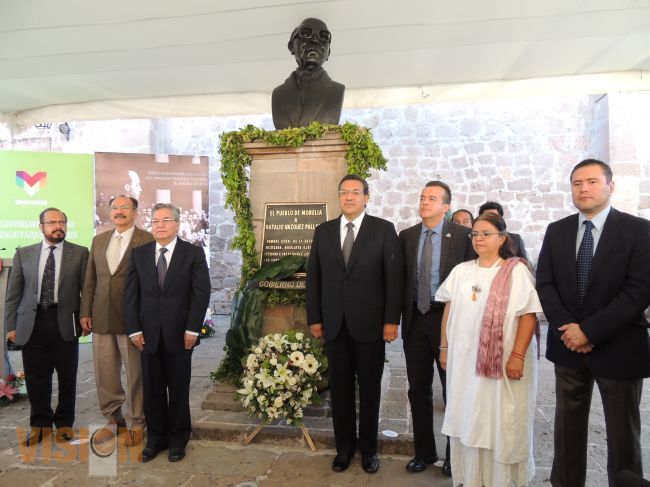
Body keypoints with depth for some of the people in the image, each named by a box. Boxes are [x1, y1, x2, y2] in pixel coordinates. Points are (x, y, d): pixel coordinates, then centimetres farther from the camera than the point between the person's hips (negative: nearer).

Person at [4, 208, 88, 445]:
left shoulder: (79, 253, 1)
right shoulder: (24, 253, 7)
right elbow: (13, 293, 7)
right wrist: (11, 326, 3)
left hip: (65, 323, -1)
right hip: (32, 323, 2)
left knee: (67, 377, 9)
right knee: (36, 378, 10)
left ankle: (64, 422, 28)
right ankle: (40, 423, 31)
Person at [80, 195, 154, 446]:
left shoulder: (147, 240, -5)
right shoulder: (99, 240, 13)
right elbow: (90, 279, 13)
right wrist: (85, 312, 8)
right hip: (101, 318, 5)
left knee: (135, 374, 5)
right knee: (105, 374, 14)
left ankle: (135, 423, 21)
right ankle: (113, 419, 32)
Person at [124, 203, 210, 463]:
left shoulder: (193, 253, -1)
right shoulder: (138, 254, 7)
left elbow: (201, 293, -5)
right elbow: (130, 293, 6)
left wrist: (192, 329, -10)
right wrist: (134, 329, -2)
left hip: (180, 332, -2)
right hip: (148, 333, 2)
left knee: (179, 388, 8)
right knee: (152, 388, 9)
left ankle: (178, 439, 24)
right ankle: (155, 437, 26)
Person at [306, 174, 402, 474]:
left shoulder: (383, 229, -2)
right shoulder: (323, 231, 7)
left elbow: (393, 277, -5)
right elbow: (314, 277, 8)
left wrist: (391, 321, -9)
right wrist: (314, 318, 4)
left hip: (370, 324, -2)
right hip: (334, 325, 3)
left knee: (369, 389, 11)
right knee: (340, 389, 12)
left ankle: (368, 449, 28)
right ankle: (344, 447, 29)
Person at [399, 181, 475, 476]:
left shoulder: (463, 236, -7)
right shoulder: (406, 236, 5)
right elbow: (402, 277, 7)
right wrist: (402, 313, 2)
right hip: (415, 320, 4)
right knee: (418, 389, 13)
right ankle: (424, 452, 31)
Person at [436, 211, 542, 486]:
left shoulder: (516, 271, -6)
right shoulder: (461, 271, 8)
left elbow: (528, 315, -11)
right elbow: (449, 311, 11)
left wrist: (517, 356, -17)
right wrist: (445, 347, 8)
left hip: (503, 360, -4)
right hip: (464, 359, 4)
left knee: (501, 423, 7)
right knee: (467, 420, 12)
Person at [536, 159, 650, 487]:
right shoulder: (556, 231, 5)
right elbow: (545, 284, 1)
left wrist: (589, 330, -18)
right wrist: (567, 328, -12)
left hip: (618, 348, -3)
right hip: (568, 345, 3)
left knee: (623, 434, 11)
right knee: (568, 427, 14)